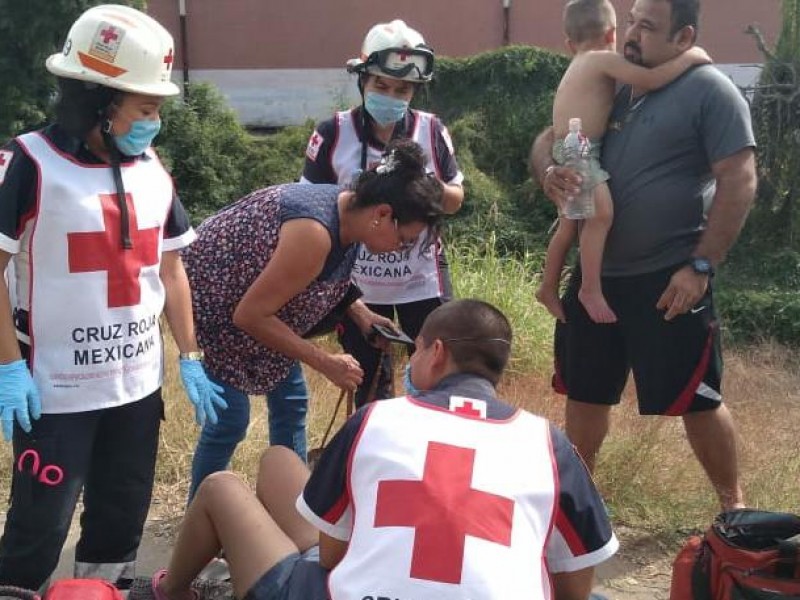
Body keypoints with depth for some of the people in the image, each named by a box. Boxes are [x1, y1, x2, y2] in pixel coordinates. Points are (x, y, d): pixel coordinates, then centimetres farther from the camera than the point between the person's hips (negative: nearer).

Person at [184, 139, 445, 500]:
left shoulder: (347, 209, -8)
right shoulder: (314, 234, -35)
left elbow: (321, 278, 12)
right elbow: (249, 315, -29)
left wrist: (358, 311, -5)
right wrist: (325, 363, -25)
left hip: (250, 289, 9)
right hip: (213, 297, -9)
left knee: (290, 402, 9)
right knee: (231, 417, -9)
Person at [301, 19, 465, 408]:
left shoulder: (431, 131, -4)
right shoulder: (333, 133, -8)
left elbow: (455, 201, 4)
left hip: (423, 282, 1)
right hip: (358, 285, -1)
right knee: (370, 389, 13)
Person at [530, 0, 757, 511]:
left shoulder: (711, 91, -8)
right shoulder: (612, 90, 11)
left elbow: (739, 182, -14)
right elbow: (548, 139, 17)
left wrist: (701, 266, -20)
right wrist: (549, 172, -8)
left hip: (669, 279, -6)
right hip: (597, 275, 6)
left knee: (697, 401, 3)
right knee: (585, 391, 16)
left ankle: (733, 505, 23)